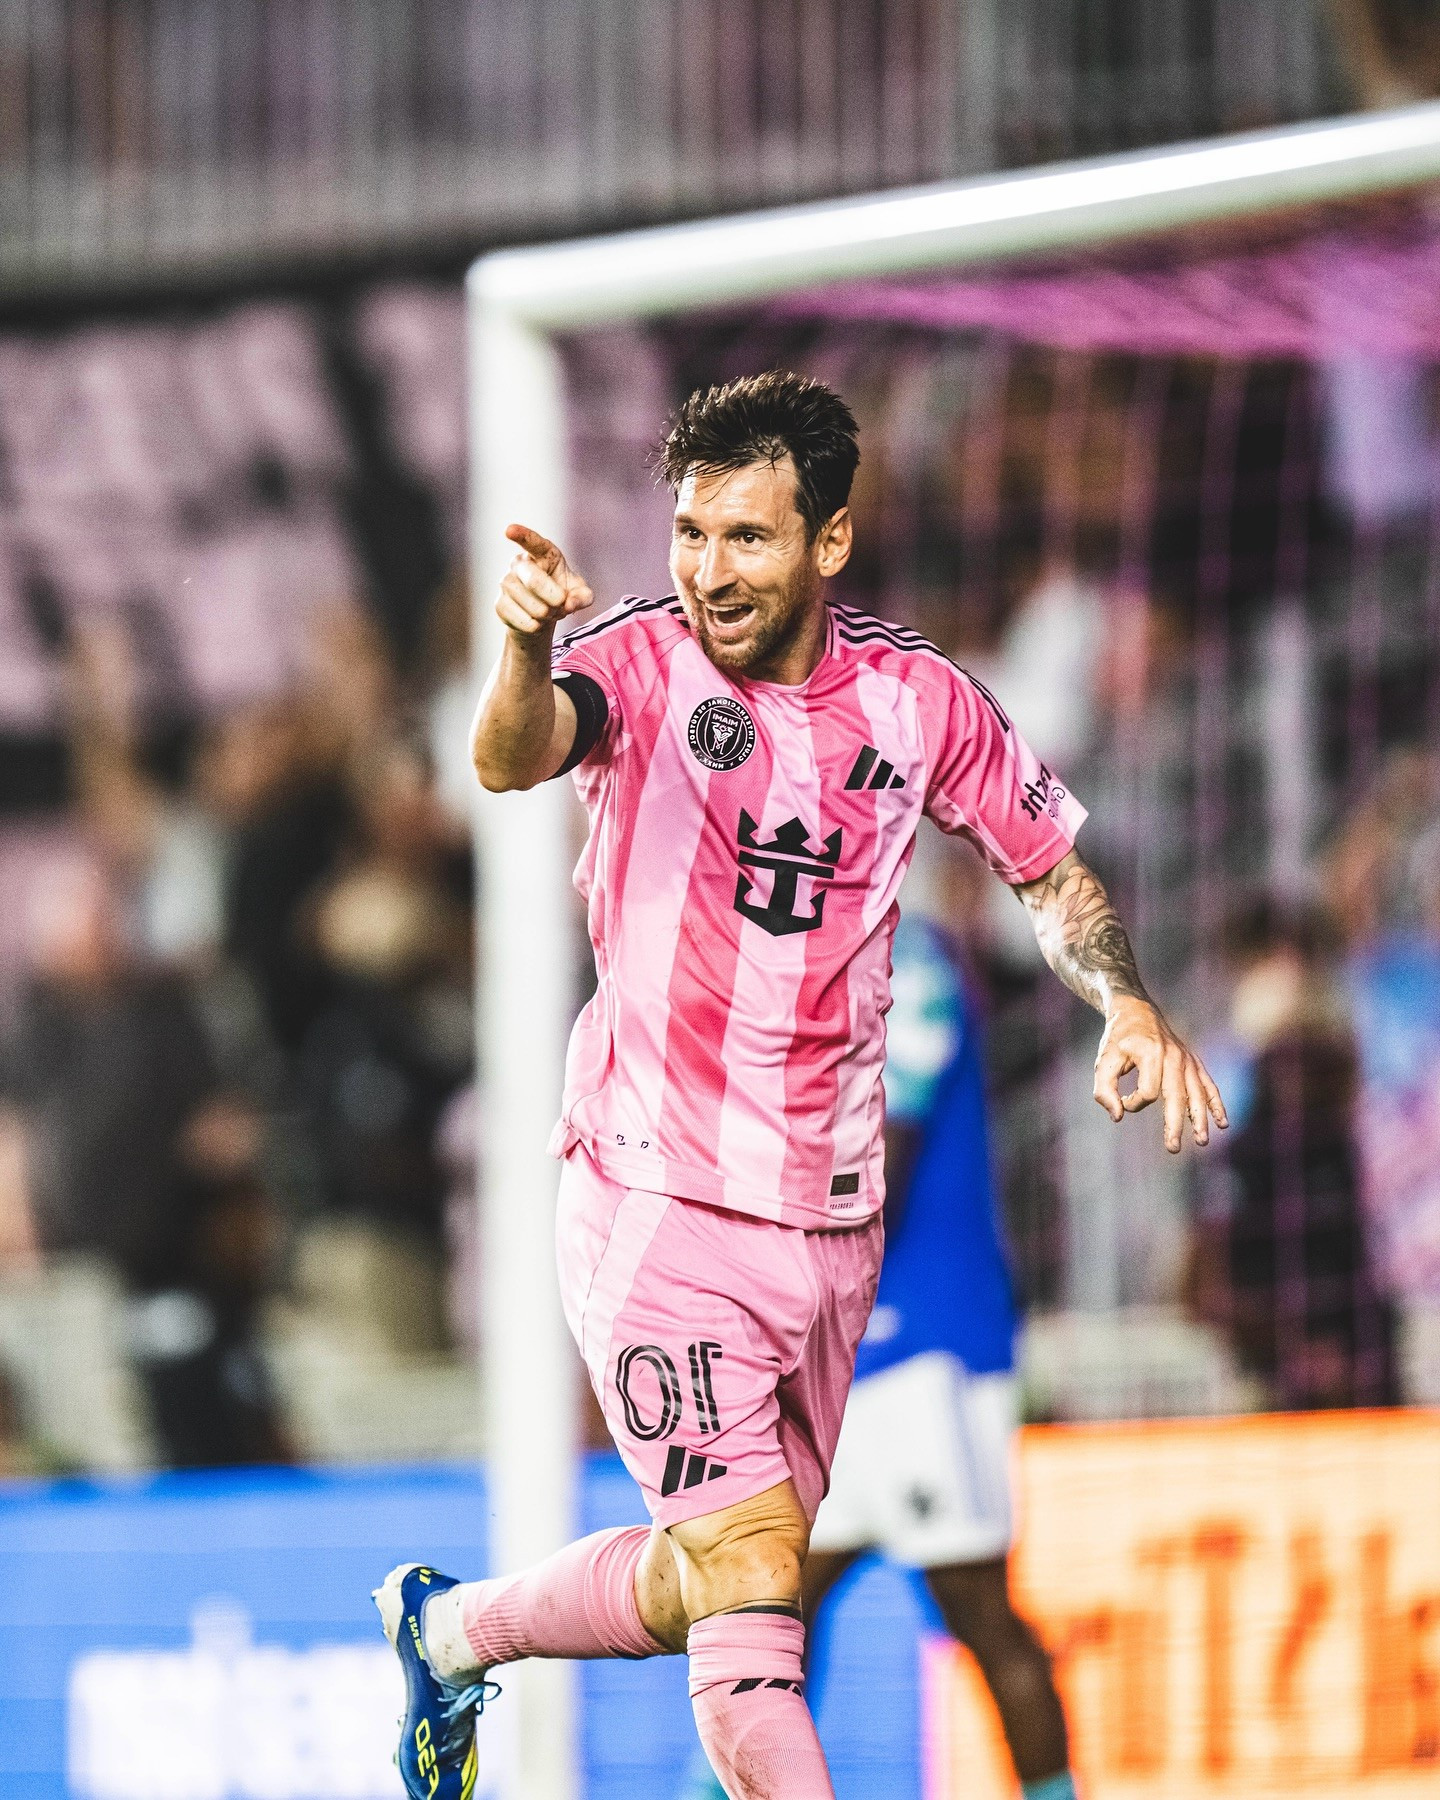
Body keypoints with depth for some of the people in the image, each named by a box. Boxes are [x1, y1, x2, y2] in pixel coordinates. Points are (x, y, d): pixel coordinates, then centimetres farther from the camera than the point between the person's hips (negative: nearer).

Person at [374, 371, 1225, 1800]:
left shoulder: (916, 698, 0)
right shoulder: (640, 662, -12)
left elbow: (1049, 871, 15)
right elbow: (515, 758, -33)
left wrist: (1127, 1006, -5)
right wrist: (527, 652, -56)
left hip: (831, 1222, 5)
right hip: (658, 1204, -5)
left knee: (711, 1587, 17)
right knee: (749, 1581, -16)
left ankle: (450, 1629, 43)